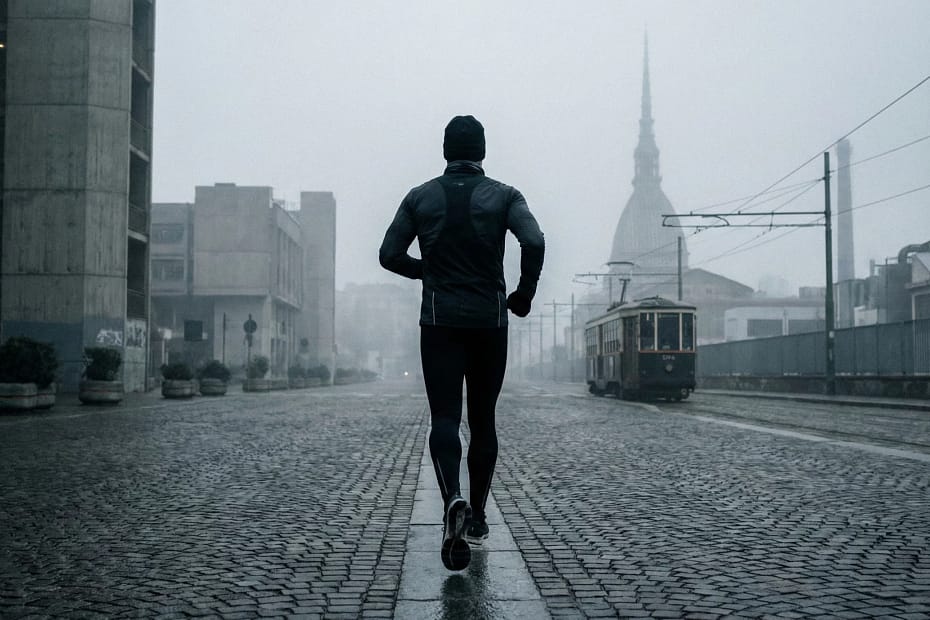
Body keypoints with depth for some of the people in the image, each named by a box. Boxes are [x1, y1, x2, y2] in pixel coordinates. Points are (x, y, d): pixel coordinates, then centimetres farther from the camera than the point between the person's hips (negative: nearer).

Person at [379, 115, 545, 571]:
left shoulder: (421, 197, 5)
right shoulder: (503, 196, 1)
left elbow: (390, 255, 2)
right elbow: (534, 243, -15)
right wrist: (523, 295, -2)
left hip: (439, 322, 0)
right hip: (489, 321, 0)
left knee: (444, 418, -4)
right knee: (483, 419, 12)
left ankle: (453, 500, -30)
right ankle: (476, 516, 18)